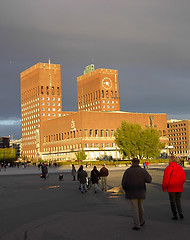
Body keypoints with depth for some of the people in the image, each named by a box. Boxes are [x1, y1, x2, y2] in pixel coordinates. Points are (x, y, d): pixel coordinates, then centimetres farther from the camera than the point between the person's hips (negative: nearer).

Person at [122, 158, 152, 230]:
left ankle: (136, 225, -6)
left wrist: (126, 190, 9)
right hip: (141, 193, 2)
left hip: (131, 193, -2)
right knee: (140, 207, 19)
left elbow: (123, 183, -9)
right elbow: (149, 180, -9)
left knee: (134, 208, 0)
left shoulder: (127, 171, -5)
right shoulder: (142, 170, -2)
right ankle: (141, 221, 35)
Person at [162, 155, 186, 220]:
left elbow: (165, 179, -14)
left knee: (172, 201, 8)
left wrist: (164, 187, -2)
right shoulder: (180, 168, 1)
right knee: (178, 200, 17)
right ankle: (180, 213, 2)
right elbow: (184, 178, 5)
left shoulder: (168, 168, -14)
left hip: (171, 188, -4)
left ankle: (175, 215, 10)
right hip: (179, 188, 4)